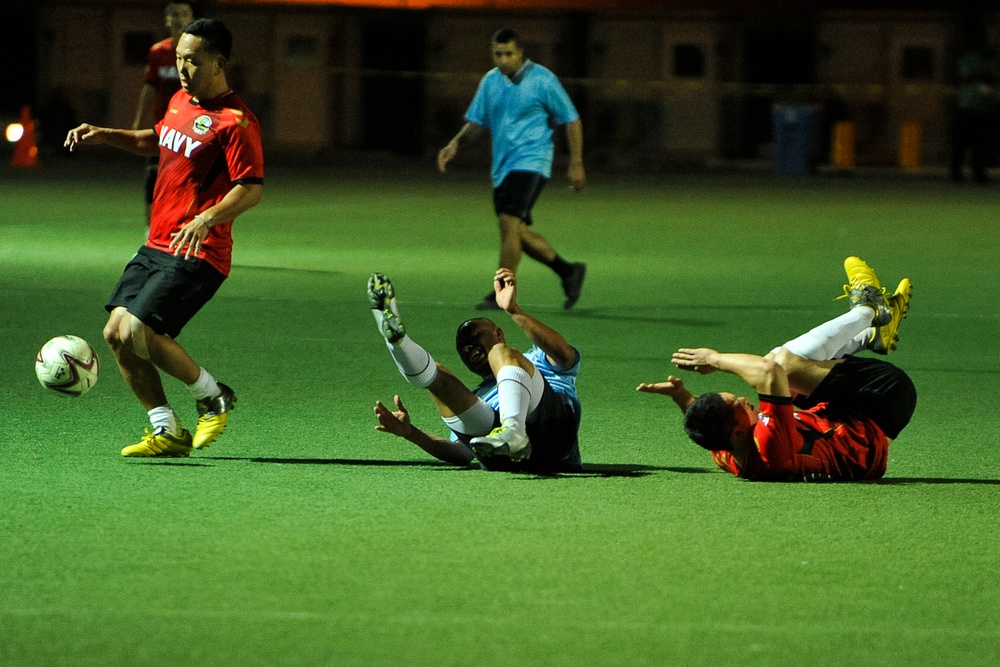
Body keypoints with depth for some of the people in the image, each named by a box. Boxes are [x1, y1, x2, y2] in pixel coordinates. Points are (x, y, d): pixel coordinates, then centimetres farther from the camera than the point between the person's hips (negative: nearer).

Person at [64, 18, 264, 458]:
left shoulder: (234, 121, -14)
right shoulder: (180, 101, 13)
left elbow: (251, 189, -21)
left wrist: (208, 219, -35)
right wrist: (103, 136, 23)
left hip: (197, 255, -9)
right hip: (155, 247, 9)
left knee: (138, 333, -20)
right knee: (115, 333, 0)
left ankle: (213, 398, 3)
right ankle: (167, 432, 8)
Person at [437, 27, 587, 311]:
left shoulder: (542, 80, -7)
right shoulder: (490, 82, 8)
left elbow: (572, 120, -2)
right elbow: (477, 122, 15)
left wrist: (576, 164, -5)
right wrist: (455, 144, -4)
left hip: (530, 162, -7)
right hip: (503, 167, 7)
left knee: (509, 222, -19)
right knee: (517, 233, 8)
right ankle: (568, 271, 26)